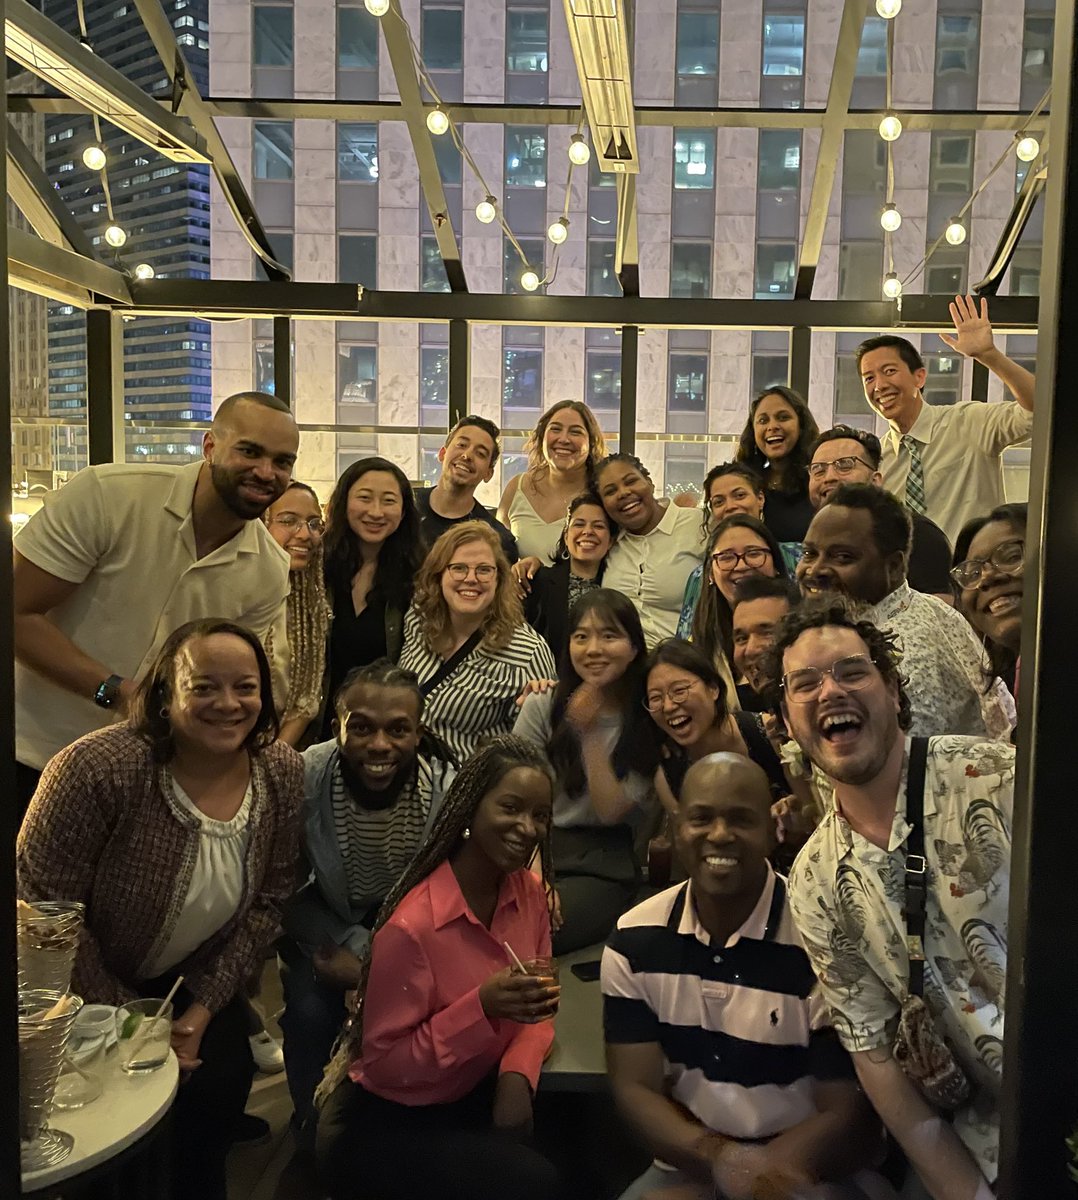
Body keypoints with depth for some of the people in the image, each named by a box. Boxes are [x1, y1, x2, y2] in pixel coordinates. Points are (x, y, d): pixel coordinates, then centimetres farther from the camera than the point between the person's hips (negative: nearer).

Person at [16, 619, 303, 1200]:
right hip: (83, 987, -4)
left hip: (192, 983, 4)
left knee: (224, 1075, -12)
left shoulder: (283, 773, -14)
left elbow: (267, 902, -4)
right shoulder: (98, 768, -29)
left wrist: (203, 1007, -10)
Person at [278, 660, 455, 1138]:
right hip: (328, 928, 0)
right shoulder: (305, 779, -25)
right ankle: (313, 1125, 8)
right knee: (311, 1012, -23)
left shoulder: (447, 789, -25)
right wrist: (352, 946, -19)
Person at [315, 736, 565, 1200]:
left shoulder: (529, 892, -7)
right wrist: (482, 1007, -32)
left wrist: (517, 1075, -18)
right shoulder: (413, 925, -27)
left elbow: (536, 1012, 2)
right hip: (384, 1122, -5)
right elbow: (384, 1064, -20)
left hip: (475, 1094, 6)